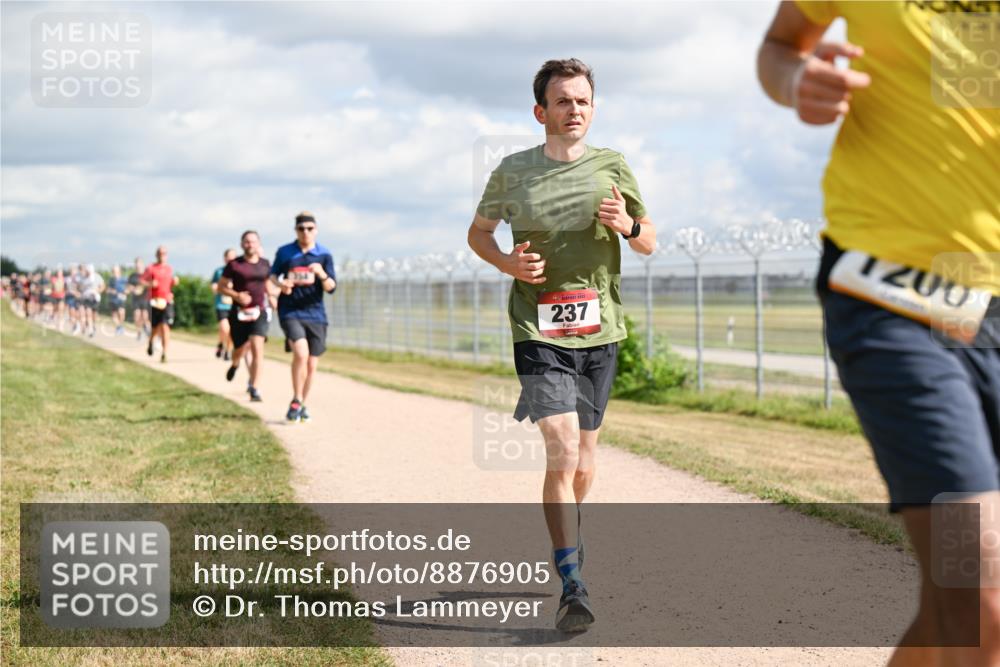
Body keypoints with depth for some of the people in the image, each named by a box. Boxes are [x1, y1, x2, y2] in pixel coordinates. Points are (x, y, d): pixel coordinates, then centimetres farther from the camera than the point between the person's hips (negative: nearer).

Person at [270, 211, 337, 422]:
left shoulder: (324, 255, 2)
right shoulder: (284, 252, 3)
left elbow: (331, 288, -1)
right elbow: (272, 274, 17)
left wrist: (322, 274, -22)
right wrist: (280, 283, -6)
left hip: (315, 314, 2)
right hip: (290, 312, -2)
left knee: (311, 365, 5)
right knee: (301, 353, -23)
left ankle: (302, 404, 25)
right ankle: (296, 401, -9)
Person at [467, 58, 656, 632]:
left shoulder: (612, 168, 5)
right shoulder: (513, 173, 1)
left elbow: (651, 244, 12)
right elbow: (478, 232, 15)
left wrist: (628, 225, -11)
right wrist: (507, 262, -6)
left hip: (600, 331, 3)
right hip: (539, 331, -3)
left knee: (584, 462, 13)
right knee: (562, 451, -17)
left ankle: (566, 537, 41)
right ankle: (573, 586, -14)